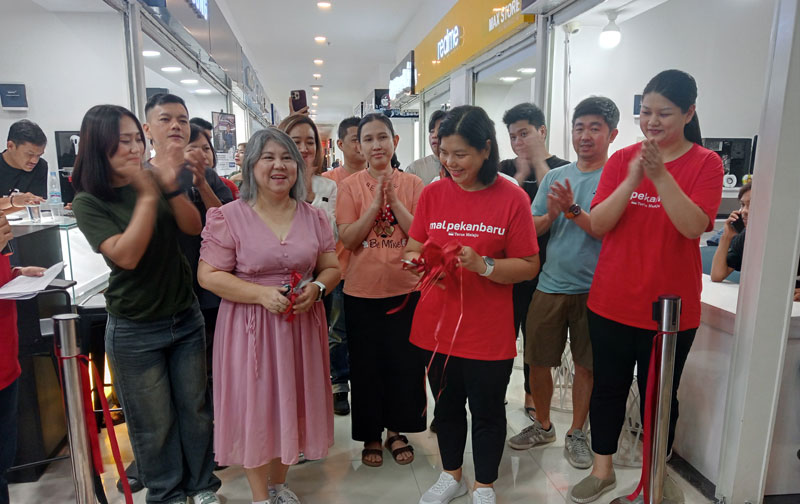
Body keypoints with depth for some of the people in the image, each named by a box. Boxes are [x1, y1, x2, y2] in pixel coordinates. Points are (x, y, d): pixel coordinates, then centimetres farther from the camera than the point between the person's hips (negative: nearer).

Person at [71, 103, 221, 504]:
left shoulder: (155, 180, 1)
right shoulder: (88, 202, -9)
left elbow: (193, 227, -10)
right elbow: (126, 255, -22)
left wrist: (170, 187, -24)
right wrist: (148, 195, -22)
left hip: (185, 317, 4)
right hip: (135, 331, -3)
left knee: (195, 408, 14)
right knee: (154, 422, 11)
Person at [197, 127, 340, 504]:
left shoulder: (313, 217, 5)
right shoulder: (229, 217, -7)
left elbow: (331, 268, 9)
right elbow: (208, 275, -9)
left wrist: (316, 288, -13)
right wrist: (262, 293, -20)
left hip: (302, 324, 4)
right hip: (251, 327, -3)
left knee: (292, 403, 14)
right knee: (255, 406, 6)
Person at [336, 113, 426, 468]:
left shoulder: (412, 184, 1)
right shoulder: (350, 185, -1)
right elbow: (347, 238, -9)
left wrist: (394, 199, -15)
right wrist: (376, 203, -17)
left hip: (405, 288, 1)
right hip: (362, 291, 0)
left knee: (405, 362, 10)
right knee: (366, 364, 10)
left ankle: (397, 431, 31)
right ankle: (371, 435, 29)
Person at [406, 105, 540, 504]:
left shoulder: (512, 198, -10)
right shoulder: (433, 193, 0)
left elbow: (528, 266, -9)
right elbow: (414, 247, 7)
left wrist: (482, 265, -24)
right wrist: (416, 258, -16)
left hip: (488, 332, -3)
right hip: (437, 325, 4)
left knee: (487, 411, 13)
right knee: (446, 406, 20)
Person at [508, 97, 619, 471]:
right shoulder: (555, 176, 8)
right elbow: (530, 228, 7)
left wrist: (572, 209, -25)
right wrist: (550, 214, -12)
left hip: (592, 289, -3)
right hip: (550, 285, 3)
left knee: (585, 365, 11)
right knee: (538, 361, 10)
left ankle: (576, 433, 31)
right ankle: (542, 426, 33)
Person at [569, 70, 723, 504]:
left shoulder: (705, 163, -4)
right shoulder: (620, 160, 1)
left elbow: (694, 226, -19)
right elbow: (597, 225, -8)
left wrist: (661, 175, -26)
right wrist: (632, 180, -20)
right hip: (611, 301, 2)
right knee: (608, 387, 13)